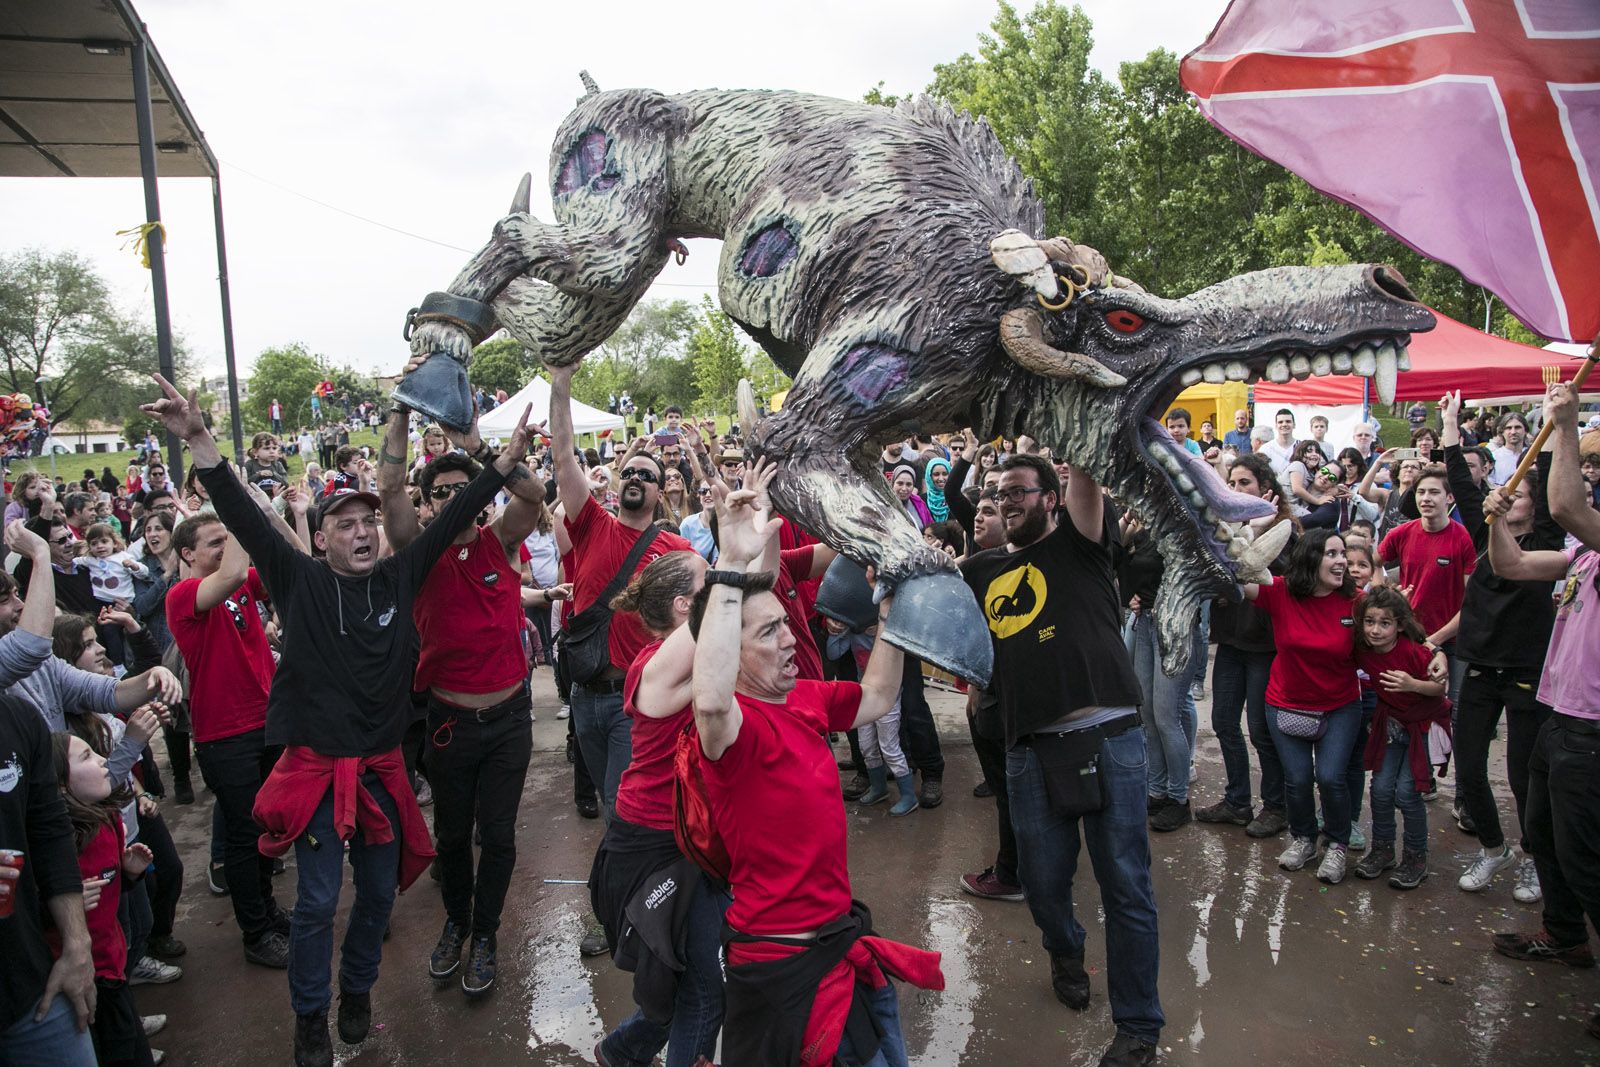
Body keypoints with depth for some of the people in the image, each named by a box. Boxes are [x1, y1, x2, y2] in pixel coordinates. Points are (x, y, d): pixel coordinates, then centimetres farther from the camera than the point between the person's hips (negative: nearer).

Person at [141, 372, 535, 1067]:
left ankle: (357, 991, 39)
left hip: (381, 767, 3)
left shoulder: (398, 577, 0)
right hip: (316, 768, -3)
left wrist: (506, 460, -5)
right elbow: (244, 519, -15)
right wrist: (200, 442, -25)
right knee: (317, 902, 4)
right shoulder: (300, 580, -6)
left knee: (380, 892, 15)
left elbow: (451, 519, -1)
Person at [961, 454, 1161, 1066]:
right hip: (1030, 750, 4)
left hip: (1106, 738, -3)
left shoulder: (1077, 542, 5)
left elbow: (1086, 473, -11)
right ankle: (1066, 951, 47)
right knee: (1042, 883, 12)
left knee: (1125, 885, 3)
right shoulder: (982, 570, 17)